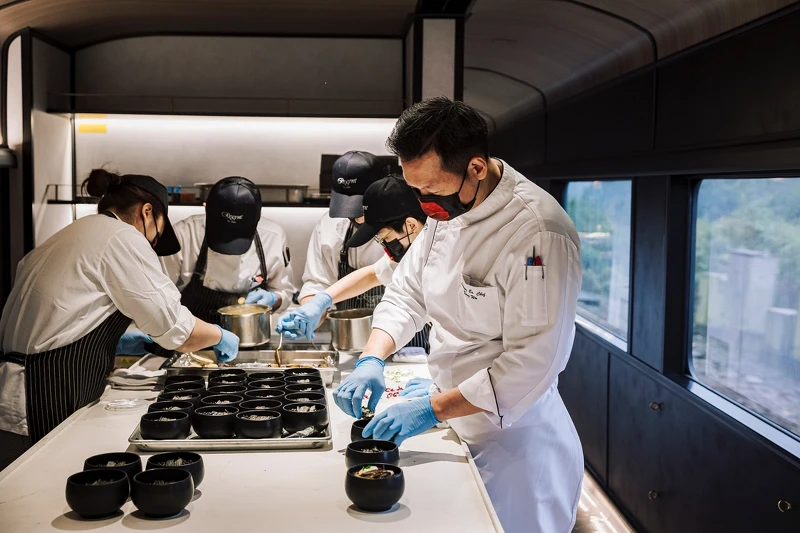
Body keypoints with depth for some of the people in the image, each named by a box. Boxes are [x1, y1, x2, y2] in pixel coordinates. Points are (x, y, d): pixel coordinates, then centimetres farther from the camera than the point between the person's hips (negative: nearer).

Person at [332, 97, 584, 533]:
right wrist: (372, 358, -10)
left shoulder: (538, 233, -25)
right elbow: (407, 292, 8)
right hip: (454, 424, 7)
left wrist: (433, 409, -26)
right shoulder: (447, 211, 1)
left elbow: (532, 363, -26)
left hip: (513, 436, -7)